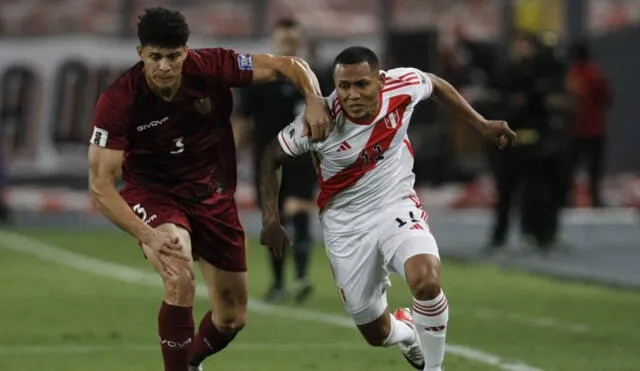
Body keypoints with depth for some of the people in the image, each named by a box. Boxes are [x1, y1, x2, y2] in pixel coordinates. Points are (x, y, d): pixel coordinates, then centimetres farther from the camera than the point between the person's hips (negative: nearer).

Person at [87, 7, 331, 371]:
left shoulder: (211, 68, -20)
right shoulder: (118, 101, -25)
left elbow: (289, 65, -9)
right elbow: (100, 185, -25)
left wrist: (315, 102, -30)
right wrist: (148, 235, -38)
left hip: (213, 194, 3)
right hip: (153, 194, -3)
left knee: (232, 319, 9)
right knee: (180, 279, -34)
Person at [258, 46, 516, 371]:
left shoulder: (402, 86, -18)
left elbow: (437, 86, 7)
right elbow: (271, 159, -6)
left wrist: (482, 125, 10)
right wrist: (271, 220, -12)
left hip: (398, 208, 0)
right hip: (346, 227, 0)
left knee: (426, 280, -31)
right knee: (377, 334, 7)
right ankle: (404, 329, 46)